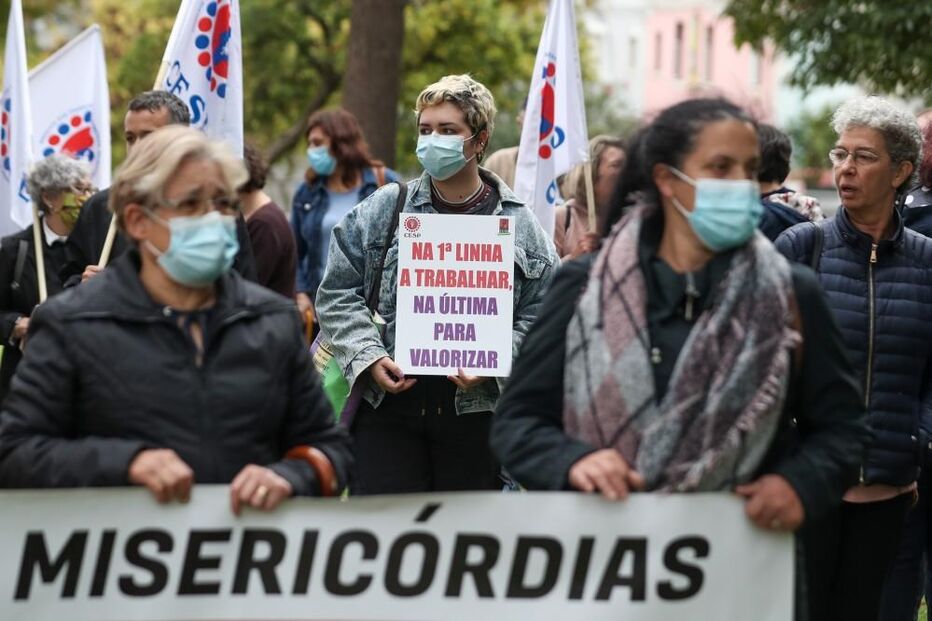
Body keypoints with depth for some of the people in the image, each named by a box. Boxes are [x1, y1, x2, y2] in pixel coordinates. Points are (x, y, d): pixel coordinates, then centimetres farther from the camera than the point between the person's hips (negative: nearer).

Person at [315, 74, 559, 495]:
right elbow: (337, 294, 7)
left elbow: (540, 316, 3)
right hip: (388, 403, 0)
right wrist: (369, 357, -8)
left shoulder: (520, 225, 5)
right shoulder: (382, 210, 7)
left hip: (475, 410, 0)